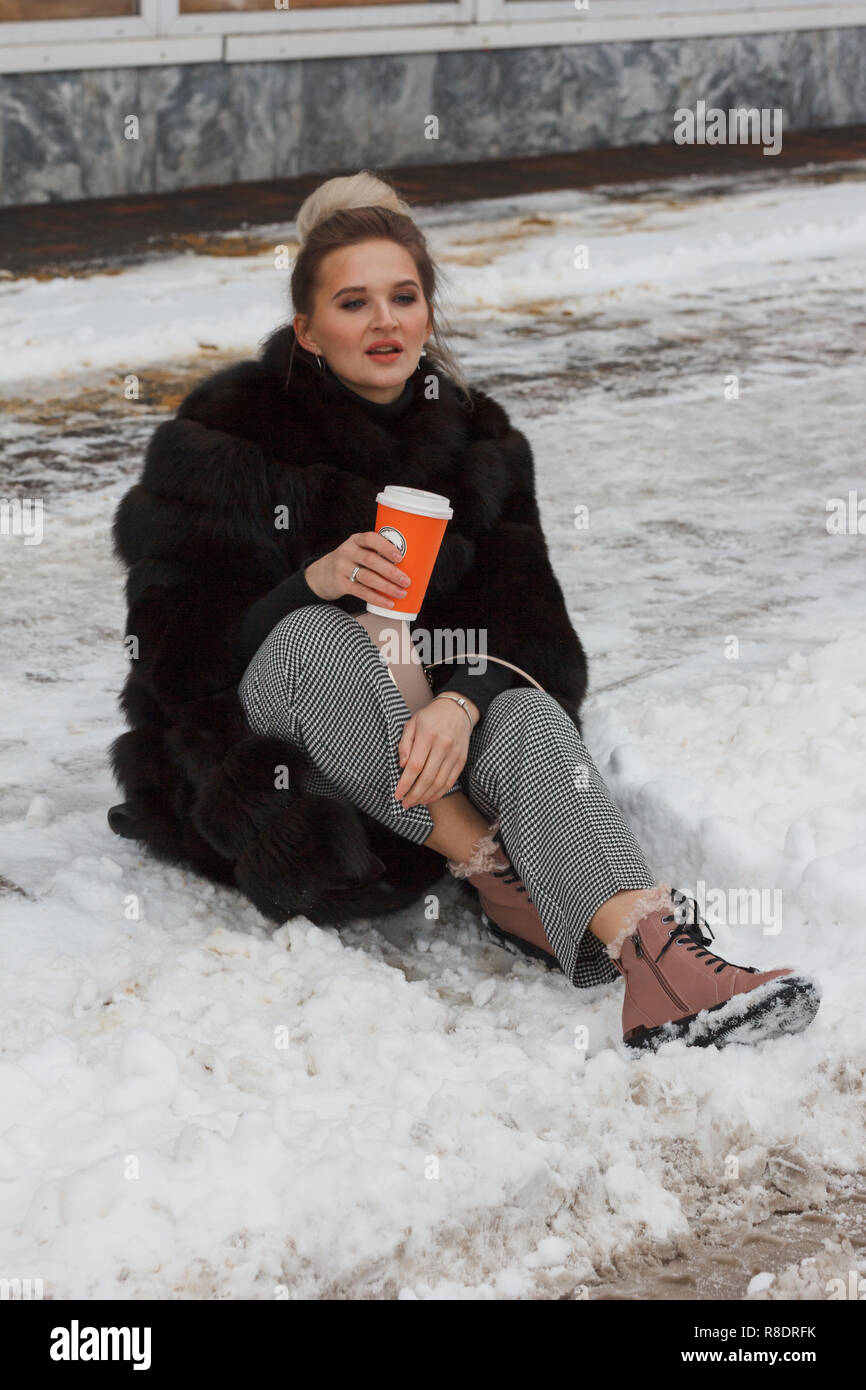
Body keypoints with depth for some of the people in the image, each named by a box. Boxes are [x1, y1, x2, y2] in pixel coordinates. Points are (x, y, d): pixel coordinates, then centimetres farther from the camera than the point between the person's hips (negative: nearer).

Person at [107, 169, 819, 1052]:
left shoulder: (478, 442, 4)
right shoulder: (227, 434, -7)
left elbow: (522, 618, -9)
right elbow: (173, 635, -12)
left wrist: (462, 699, -32)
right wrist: (311, 584, -30)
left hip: (429, 722, 2)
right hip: (251, 741, -2)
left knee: (525, 713, -32)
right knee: (324, 638, -36)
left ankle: (648, 948, -56)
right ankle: (499, 880, -33)